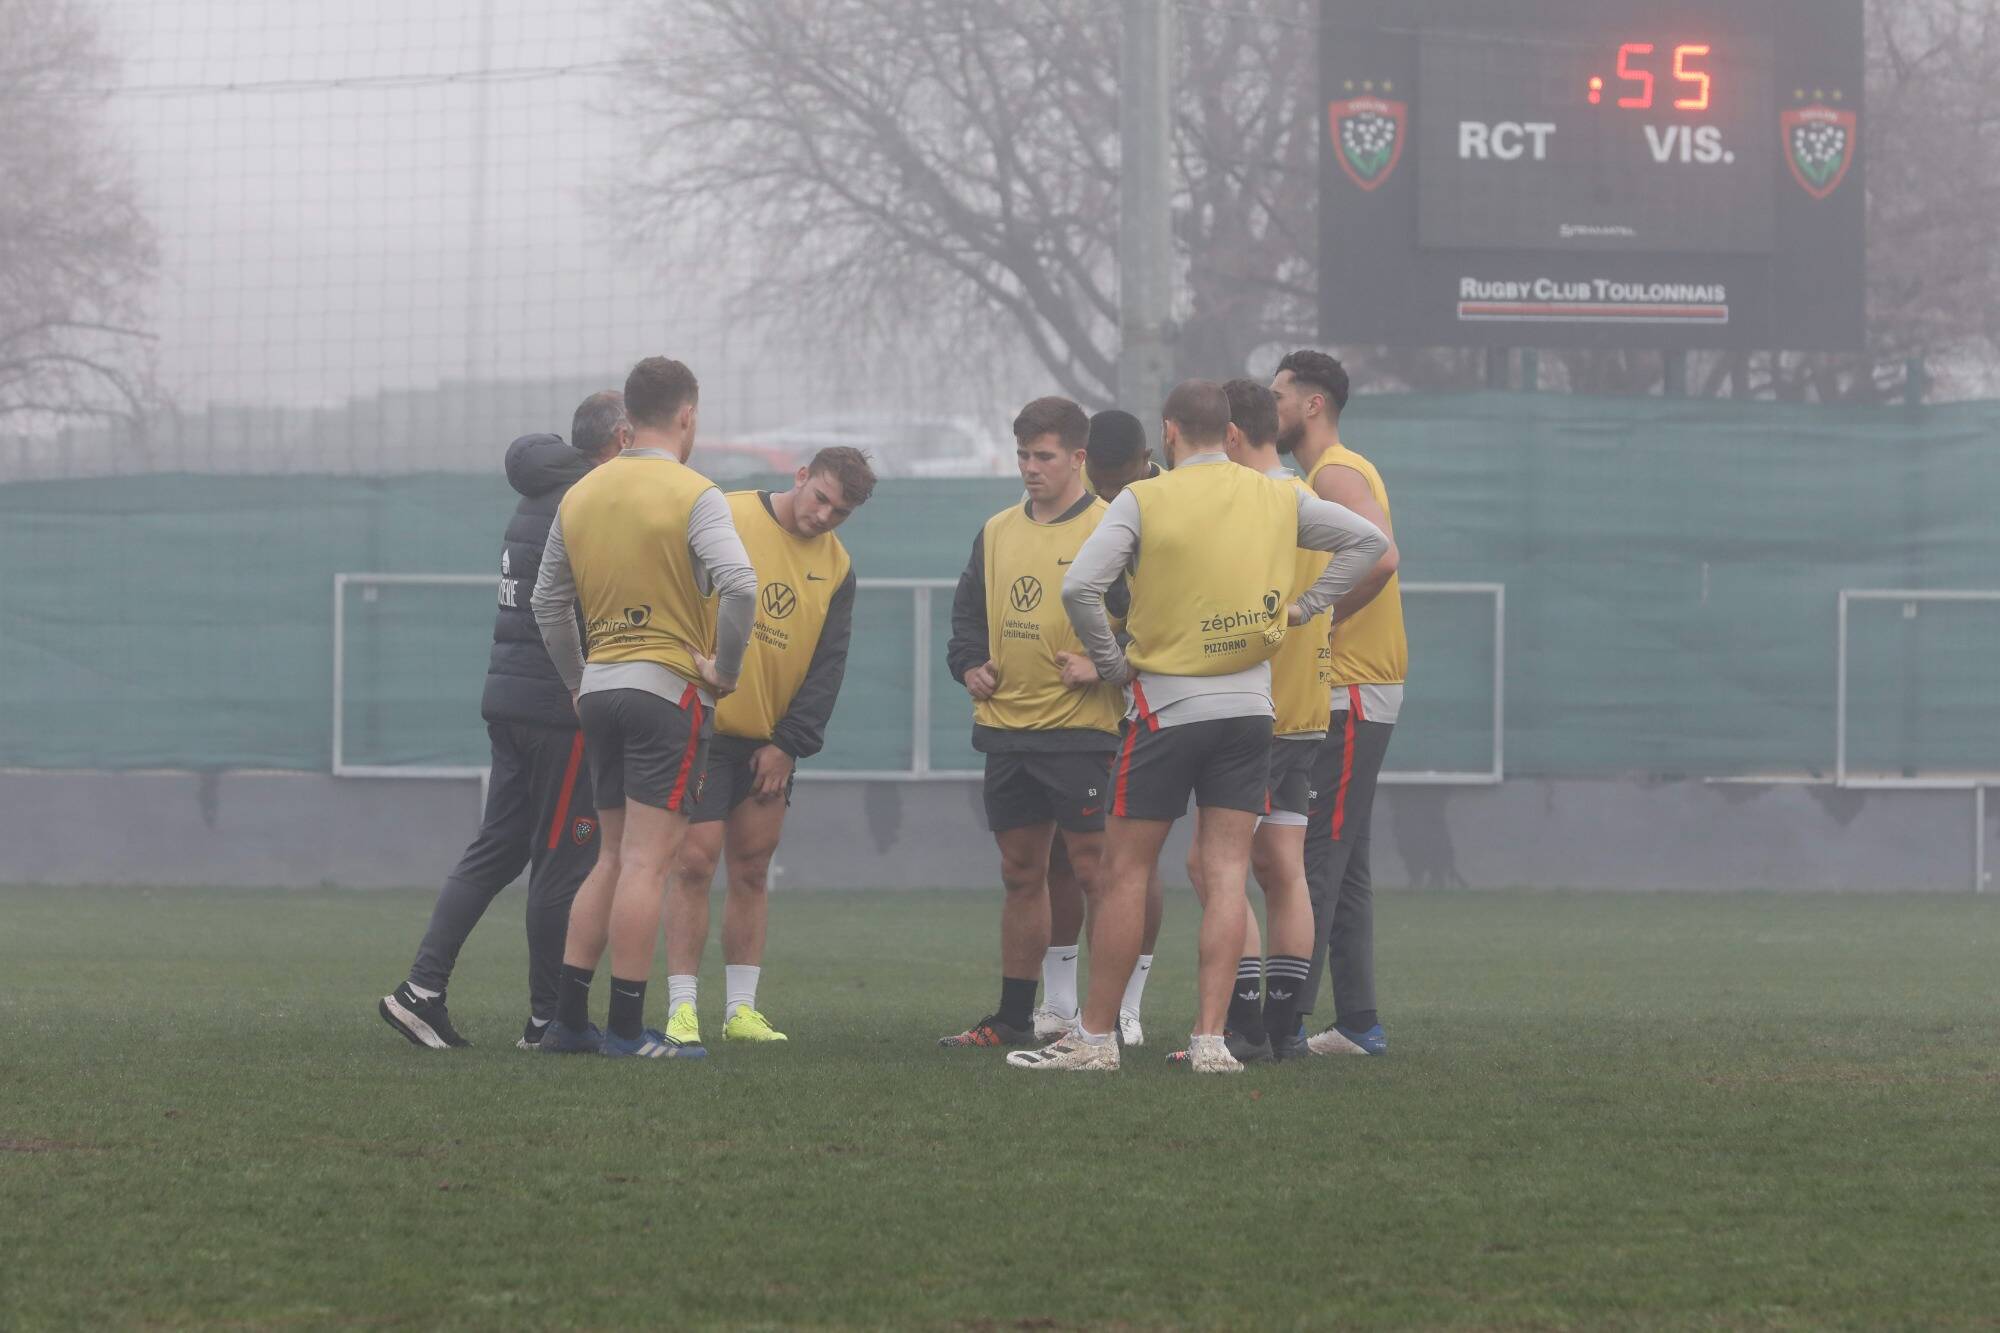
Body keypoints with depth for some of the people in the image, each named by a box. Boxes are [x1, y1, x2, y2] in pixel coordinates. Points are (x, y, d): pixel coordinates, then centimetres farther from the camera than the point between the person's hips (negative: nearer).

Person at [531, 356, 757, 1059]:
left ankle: (568, 1018, 12)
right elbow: (739, 583, -23)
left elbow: (547, 601, 16)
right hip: (667, 689, -6)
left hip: (598, 689, 7)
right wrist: (725, 670, -12)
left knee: (613, 859, 14)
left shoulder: (580, 495, 11)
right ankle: (627, 1028, -5)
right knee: (646, 862, -5)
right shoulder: (692, 495, -10)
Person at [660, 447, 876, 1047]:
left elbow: (827, 666, 6)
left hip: (770, 742, 5)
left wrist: (789, 743, -3)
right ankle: (682, 1008, -5)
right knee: (694, 862, -8)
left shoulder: (837, 567, 6)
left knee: (752, 869, 6)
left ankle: (741, 1008, 11)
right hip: (702, 727, -5)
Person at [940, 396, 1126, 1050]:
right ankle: (1013, 1017, 18)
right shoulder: (997, 532, 14)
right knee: (1020, 872, 12)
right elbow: (967, 611, 23)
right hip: (1006, 726, 7)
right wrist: (969, 664, 7)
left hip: (1081, 726, -6)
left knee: (1094, 869, -6)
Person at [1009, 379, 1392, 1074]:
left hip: (1166, 705, -4)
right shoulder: (1278, 500, 5)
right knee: (1226, 874, 4)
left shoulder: (1143, 500, -8)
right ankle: (1211, 1039, -2)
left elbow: (1080, 586, -17)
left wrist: (1111, 664, -4)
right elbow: (1368, 539, 13)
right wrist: (1303, 606, 11)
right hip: (1249, 704, 4)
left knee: (1124, 872, 3)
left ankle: (1095, 1036, 6)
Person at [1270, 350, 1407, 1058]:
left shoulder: (1337, 475, -12)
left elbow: (1380, 559, -29)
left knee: (1312, 859, -13)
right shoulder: (1326, 477, 20)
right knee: (1341, 865, 11)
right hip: (1341, 692, 11)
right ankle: (1358, 1024, 12)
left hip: (1348, 697, -11)